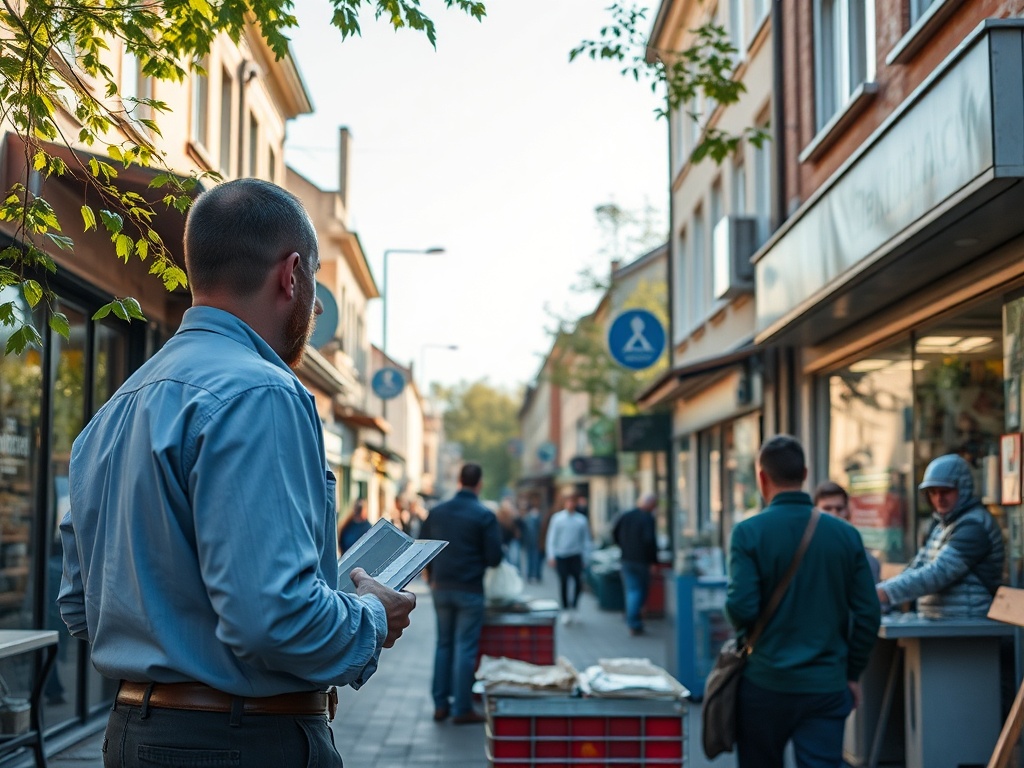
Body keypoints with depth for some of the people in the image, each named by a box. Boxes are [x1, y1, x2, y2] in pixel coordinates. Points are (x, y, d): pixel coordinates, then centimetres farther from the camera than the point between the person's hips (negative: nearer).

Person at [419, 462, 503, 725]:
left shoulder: (437, 512, 2)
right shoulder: (485, 516, -11)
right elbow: (494, 557, -12)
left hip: (441, 587, 4)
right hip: (470, 590, -4)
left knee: (443, 644, 15)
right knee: (465, 648, 1)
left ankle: (440, 705, 17)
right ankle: (462, 709, 5)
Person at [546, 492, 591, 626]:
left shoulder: (581, 519, 5)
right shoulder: (557, 518, 3)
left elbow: (586, 539, 9)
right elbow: (551, 538, 3)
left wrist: (586, 556, 3)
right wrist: (551, 556, -3)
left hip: (576, 556, 1)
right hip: (561, 556, -1)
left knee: (578, 582, -9)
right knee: (563, 583, 1)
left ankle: (573, 607, 10)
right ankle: (565, 610, 12)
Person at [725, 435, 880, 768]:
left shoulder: (749, 532, -9)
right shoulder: (846, 535, 1)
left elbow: (741, 608, -16)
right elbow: (868, 613, 1)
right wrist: (852, 672, 13)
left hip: (765, 684, -1)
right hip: (827, 687, 2)